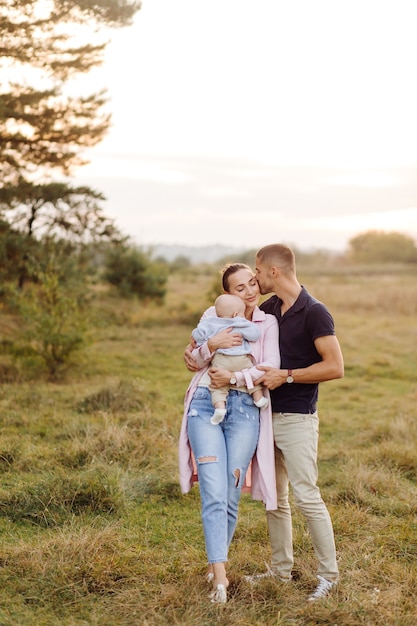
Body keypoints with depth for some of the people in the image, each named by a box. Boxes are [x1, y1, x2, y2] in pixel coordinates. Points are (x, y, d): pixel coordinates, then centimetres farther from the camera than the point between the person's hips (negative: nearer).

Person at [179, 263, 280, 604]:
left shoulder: (268, 323, 11)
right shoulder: (214, 314, 11)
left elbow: (270, 368, -2)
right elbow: (195, 361, 8)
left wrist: (234, 377, -14)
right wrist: (211, 345, -12)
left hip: (245, 409, 1)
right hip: (206, 405, 0)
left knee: (230, 496, 1)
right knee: (214, 495, -11)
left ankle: (216, 562, 24)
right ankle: (220, 579, -14)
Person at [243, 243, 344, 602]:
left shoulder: (314, 313, -14)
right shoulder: (269, 309, 9)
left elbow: (335, 367, -18)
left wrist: (286, 376, -17)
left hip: (297, 420, -8)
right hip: (268, 416, 8)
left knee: (306, 496, -7)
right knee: (274, 497, 13)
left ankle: (329, 575, 7)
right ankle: (281, 568, 26)